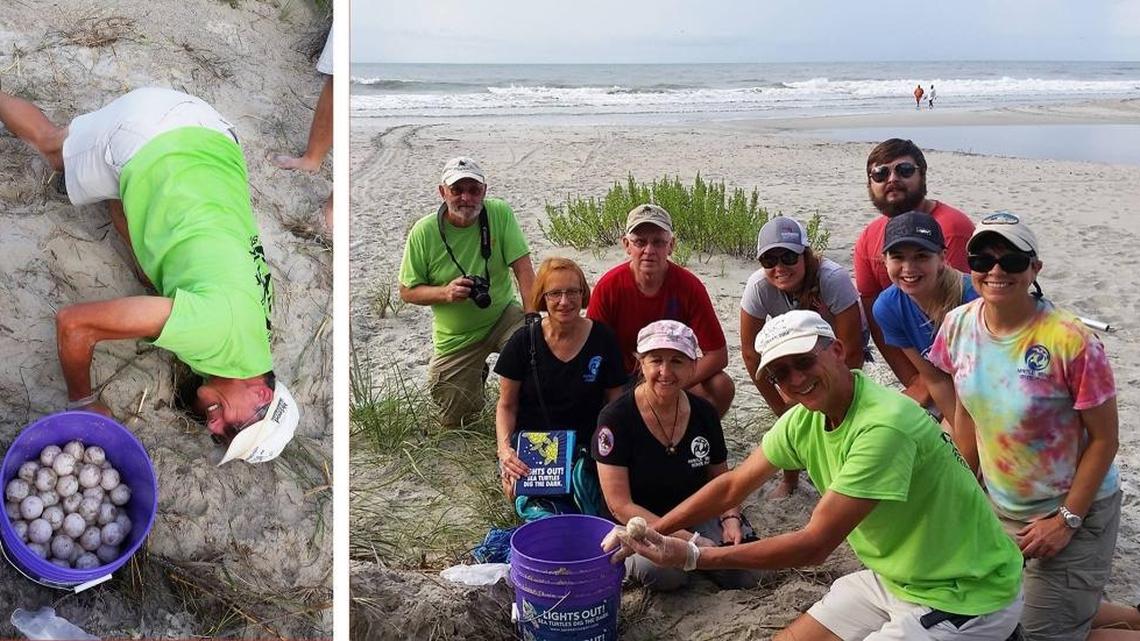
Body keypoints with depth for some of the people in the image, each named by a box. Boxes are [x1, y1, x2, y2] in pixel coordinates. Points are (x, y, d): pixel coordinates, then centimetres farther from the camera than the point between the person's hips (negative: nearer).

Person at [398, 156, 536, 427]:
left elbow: (523, 269, -15)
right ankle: (476, 375, 37)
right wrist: (445, 292, -26)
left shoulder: (500, 214, -13)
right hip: (456, 336, 0)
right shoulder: (424, 232, -13)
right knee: (454, 419, 2)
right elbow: (407, 291, -6)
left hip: (502, 316, 0)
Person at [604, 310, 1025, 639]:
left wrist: (691, 557, -25)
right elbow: (732, 486, 7)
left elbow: (815, 545, -27)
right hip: (895, 578, 8)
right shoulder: (804, 419, -3)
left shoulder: (884, 426, -30)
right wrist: (650, 533, -2)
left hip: (965, 596, -8)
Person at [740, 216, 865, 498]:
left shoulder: (833, 279, -40)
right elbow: (750, 352, -19)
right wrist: (780, 407, -14)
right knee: (793, 404, -15)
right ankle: (789, 479, 7)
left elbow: (851, 352, -30)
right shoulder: (758, 286, -32)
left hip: (840, 339, -2)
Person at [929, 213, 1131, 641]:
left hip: (1073, 511, -5)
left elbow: (1104, 438, -16)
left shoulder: (1069, 341, -25)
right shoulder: (959, 326, -9)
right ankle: (1083, 602, 37)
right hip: (998, 509, 6)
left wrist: (1066, 520, -14)